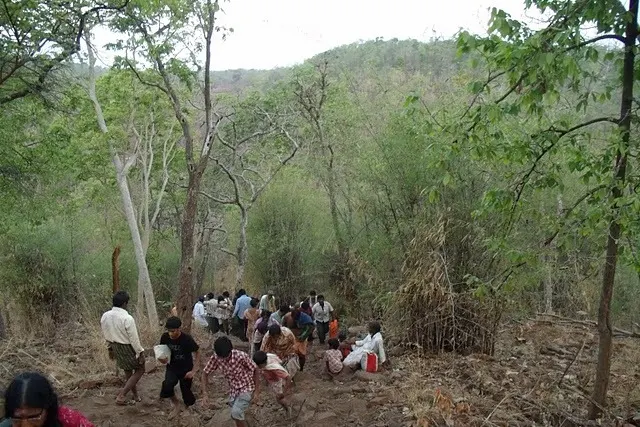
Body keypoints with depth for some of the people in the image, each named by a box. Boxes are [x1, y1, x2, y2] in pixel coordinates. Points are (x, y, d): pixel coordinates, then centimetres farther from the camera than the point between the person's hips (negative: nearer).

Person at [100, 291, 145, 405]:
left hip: (116, 347, 7)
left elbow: (106, 335, 7)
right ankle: (121, 396, 6)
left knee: (128, 372, 22)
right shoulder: (127, 318, -27)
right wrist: (140, 353, -9)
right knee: (140, 369, 13)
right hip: (128, 348, -7)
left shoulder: (105, 316, -6)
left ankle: (135, 396, 35)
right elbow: (134, 339, -20)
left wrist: (110, 348, 21)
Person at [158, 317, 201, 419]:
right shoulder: (165, 337, -16)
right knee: (167, 386, -26)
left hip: (186, 369, -2)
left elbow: (197, 353, -13)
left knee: (186, 391, 6)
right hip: (172, 368, 2)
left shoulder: (187, 339, -26)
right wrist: (162, 359, -18)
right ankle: (176, 404, 4)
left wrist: (193, 371, -17)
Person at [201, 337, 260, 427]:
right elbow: (205, 373, -5)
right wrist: (204, 393, -14)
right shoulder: (215, 358, -19)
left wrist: (257, 391, -14)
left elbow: (255, 370, -16)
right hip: (233, 390, 5)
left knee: (236, 413, -23)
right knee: (236, 416, 19)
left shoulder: (241, 356, -30)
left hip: (246, 388, -5)